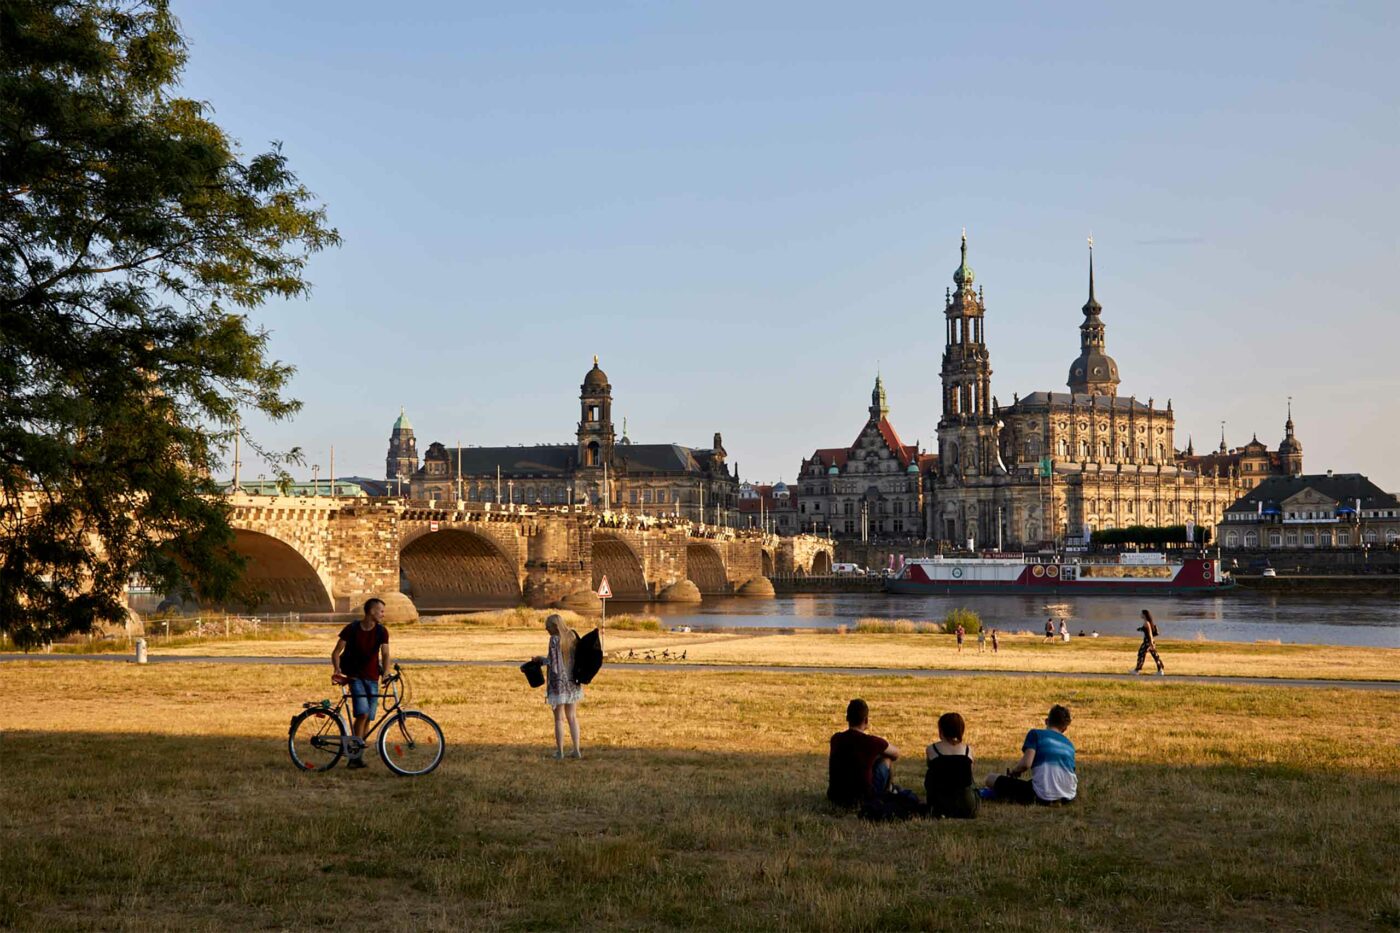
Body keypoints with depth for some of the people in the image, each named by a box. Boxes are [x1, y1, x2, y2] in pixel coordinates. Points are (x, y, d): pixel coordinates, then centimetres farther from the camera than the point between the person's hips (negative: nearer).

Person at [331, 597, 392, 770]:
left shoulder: (381, 632, 2)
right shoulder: (351, 629, -6)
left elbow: (385, 654, -4)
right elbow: (336, 652, -2)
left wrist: (386, 673, -20)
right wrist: (337, 669, -17)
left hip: (372, 679, 4)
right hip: (355, 677, -4)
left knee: (368, 718, 2)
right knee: (362, 713, -21)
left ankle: (357, 755, 13)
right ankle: (355, 752, -12)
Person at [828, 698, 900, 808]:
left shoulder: (835, 739, 0)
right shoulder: (872, 742, -12)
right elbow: (896, 753, 8)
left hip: (834, 798, 4)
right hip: (863, 798, -4)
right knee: (886, 757, 16)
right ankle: (885, 794, 35)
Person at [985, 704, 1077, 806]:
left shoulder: (1035, 734, 6)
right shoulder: (1070, 745, 20)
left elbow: (1026, 763, -9)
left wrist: (1012, 770, 13)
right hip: (1068, 798, 3)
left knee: (991, 779, 10)